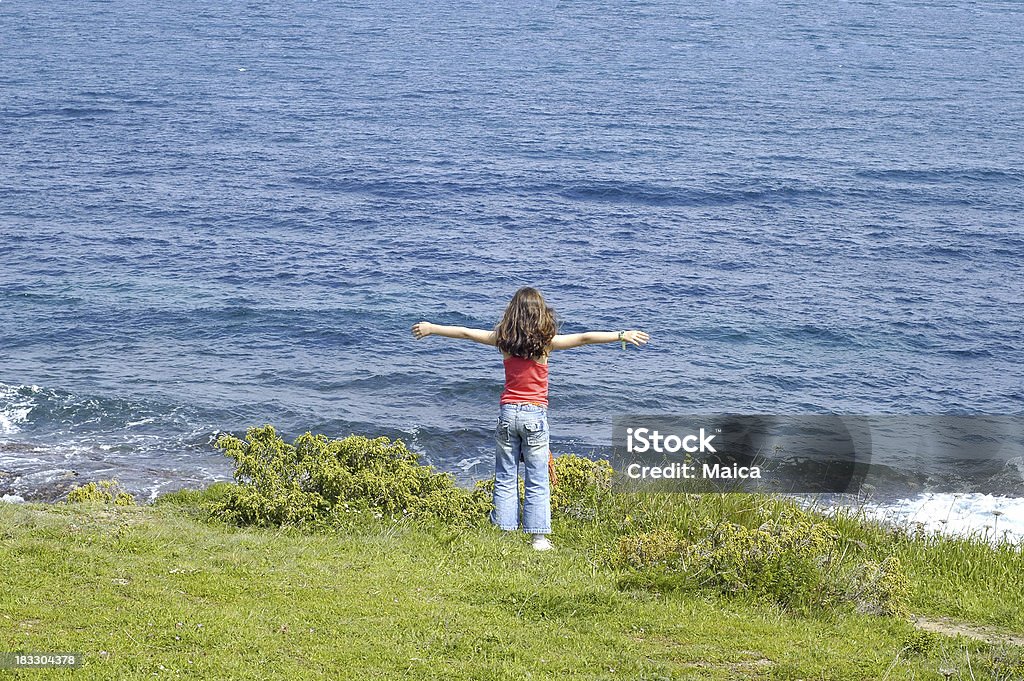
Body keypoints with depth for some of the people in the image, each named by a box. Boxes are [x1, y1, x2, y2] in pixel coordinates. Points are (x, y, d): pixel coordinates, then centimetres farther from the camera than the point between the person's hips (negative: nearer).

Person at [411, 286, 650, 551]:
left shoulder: (504, 340, -1)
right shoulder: (546, 341, -8)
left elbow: (464, 332, 9)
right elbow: (584, 338, -14)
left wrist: (430, 328, 21)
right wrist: (621, 336, -12)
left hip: (508, 412, 2)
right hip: (534, 415, -2)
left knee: (505, 479, 10)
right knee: (537, 481, 3)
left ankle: (505, 531, 8)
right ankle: (539, 536, 2)